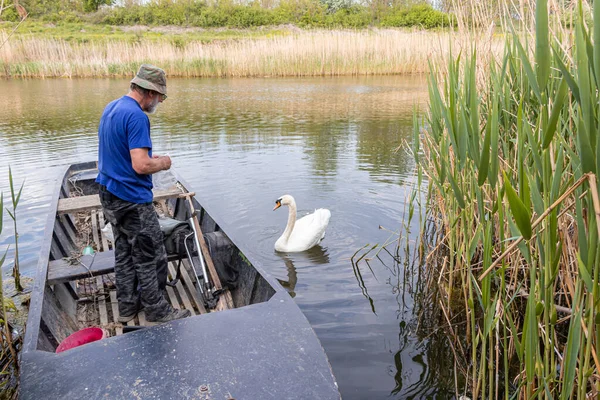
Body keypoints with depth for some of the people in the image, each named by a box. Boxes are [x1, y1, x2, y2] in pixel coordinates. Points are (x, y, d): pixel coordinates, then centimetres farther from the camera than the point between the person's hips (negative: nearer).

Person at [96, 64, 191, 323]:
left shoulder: (111, 108, 10)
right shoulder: (137, 116, -21)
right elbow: (141, 166, -27)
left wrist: (150, 157, 12)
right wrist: (162, 164, -8)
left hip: (110, 195, 10)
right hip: (132, 200, -10)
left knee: (124, 253, 17)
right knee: (151, 257, 3)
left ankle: (127, 307, 29)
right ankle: (157, 311, 15)